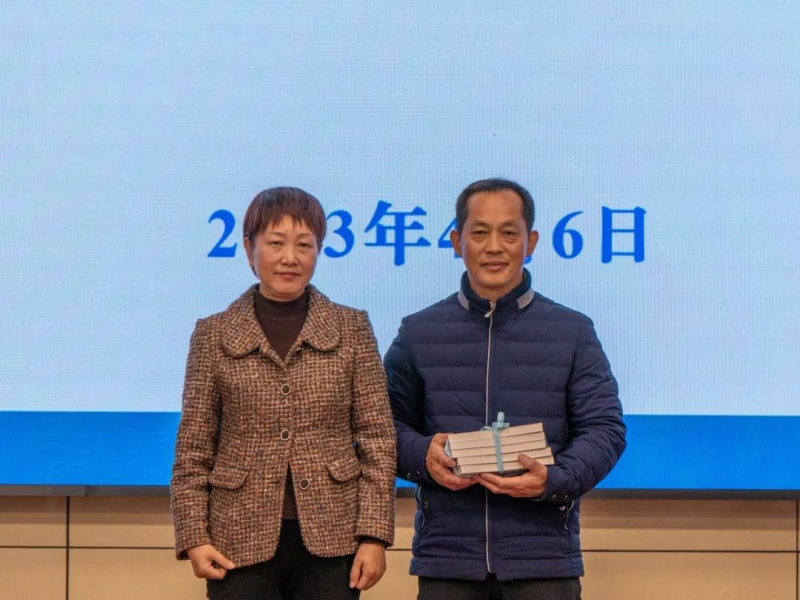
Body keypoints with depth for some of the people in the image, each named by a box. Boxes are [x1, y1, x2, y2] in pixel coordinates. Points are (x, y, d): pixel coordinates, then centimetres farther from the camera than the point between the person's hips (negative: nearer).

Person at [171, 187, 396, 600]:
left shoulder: (352, 330, 5)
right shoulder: (213, 335, 5)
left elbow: (377, 440, 2)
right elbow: (193, 449, 5)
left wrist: (374, 535, -5)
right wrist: (193, 536, -3)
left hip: (331, 539, 0)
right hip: (242, 542, 0)